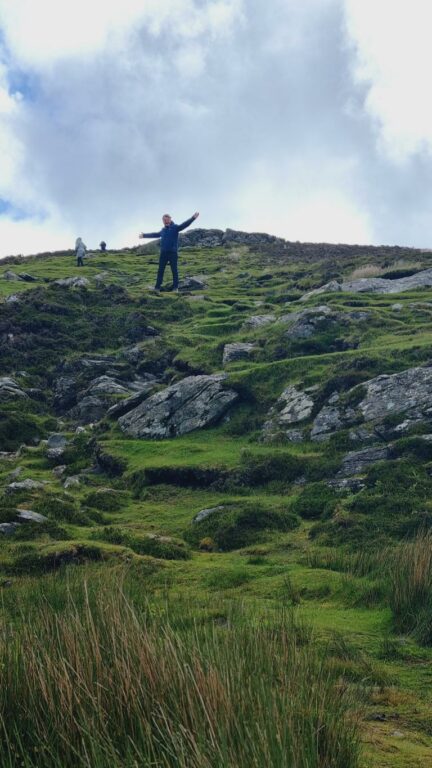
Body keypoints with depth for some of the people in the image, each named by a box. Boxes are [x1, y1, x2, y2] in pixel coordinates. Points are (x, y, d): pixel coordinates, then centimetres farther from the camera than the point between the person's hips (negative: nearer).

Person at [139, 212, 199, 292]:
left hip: (173, 252, -6)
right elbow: (154, 234, 35)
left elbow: (184, 225, -14)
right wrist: (144, 235, 45)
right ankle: (157, 287, 10)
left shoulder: (175, 227, 0)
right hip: (163, 253, 6)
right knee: (160, 270, 6)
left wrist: (193, 218, -30)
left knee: (174, 270, -2)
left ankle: (175, 288, 1)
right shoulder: (163, 230, 19)